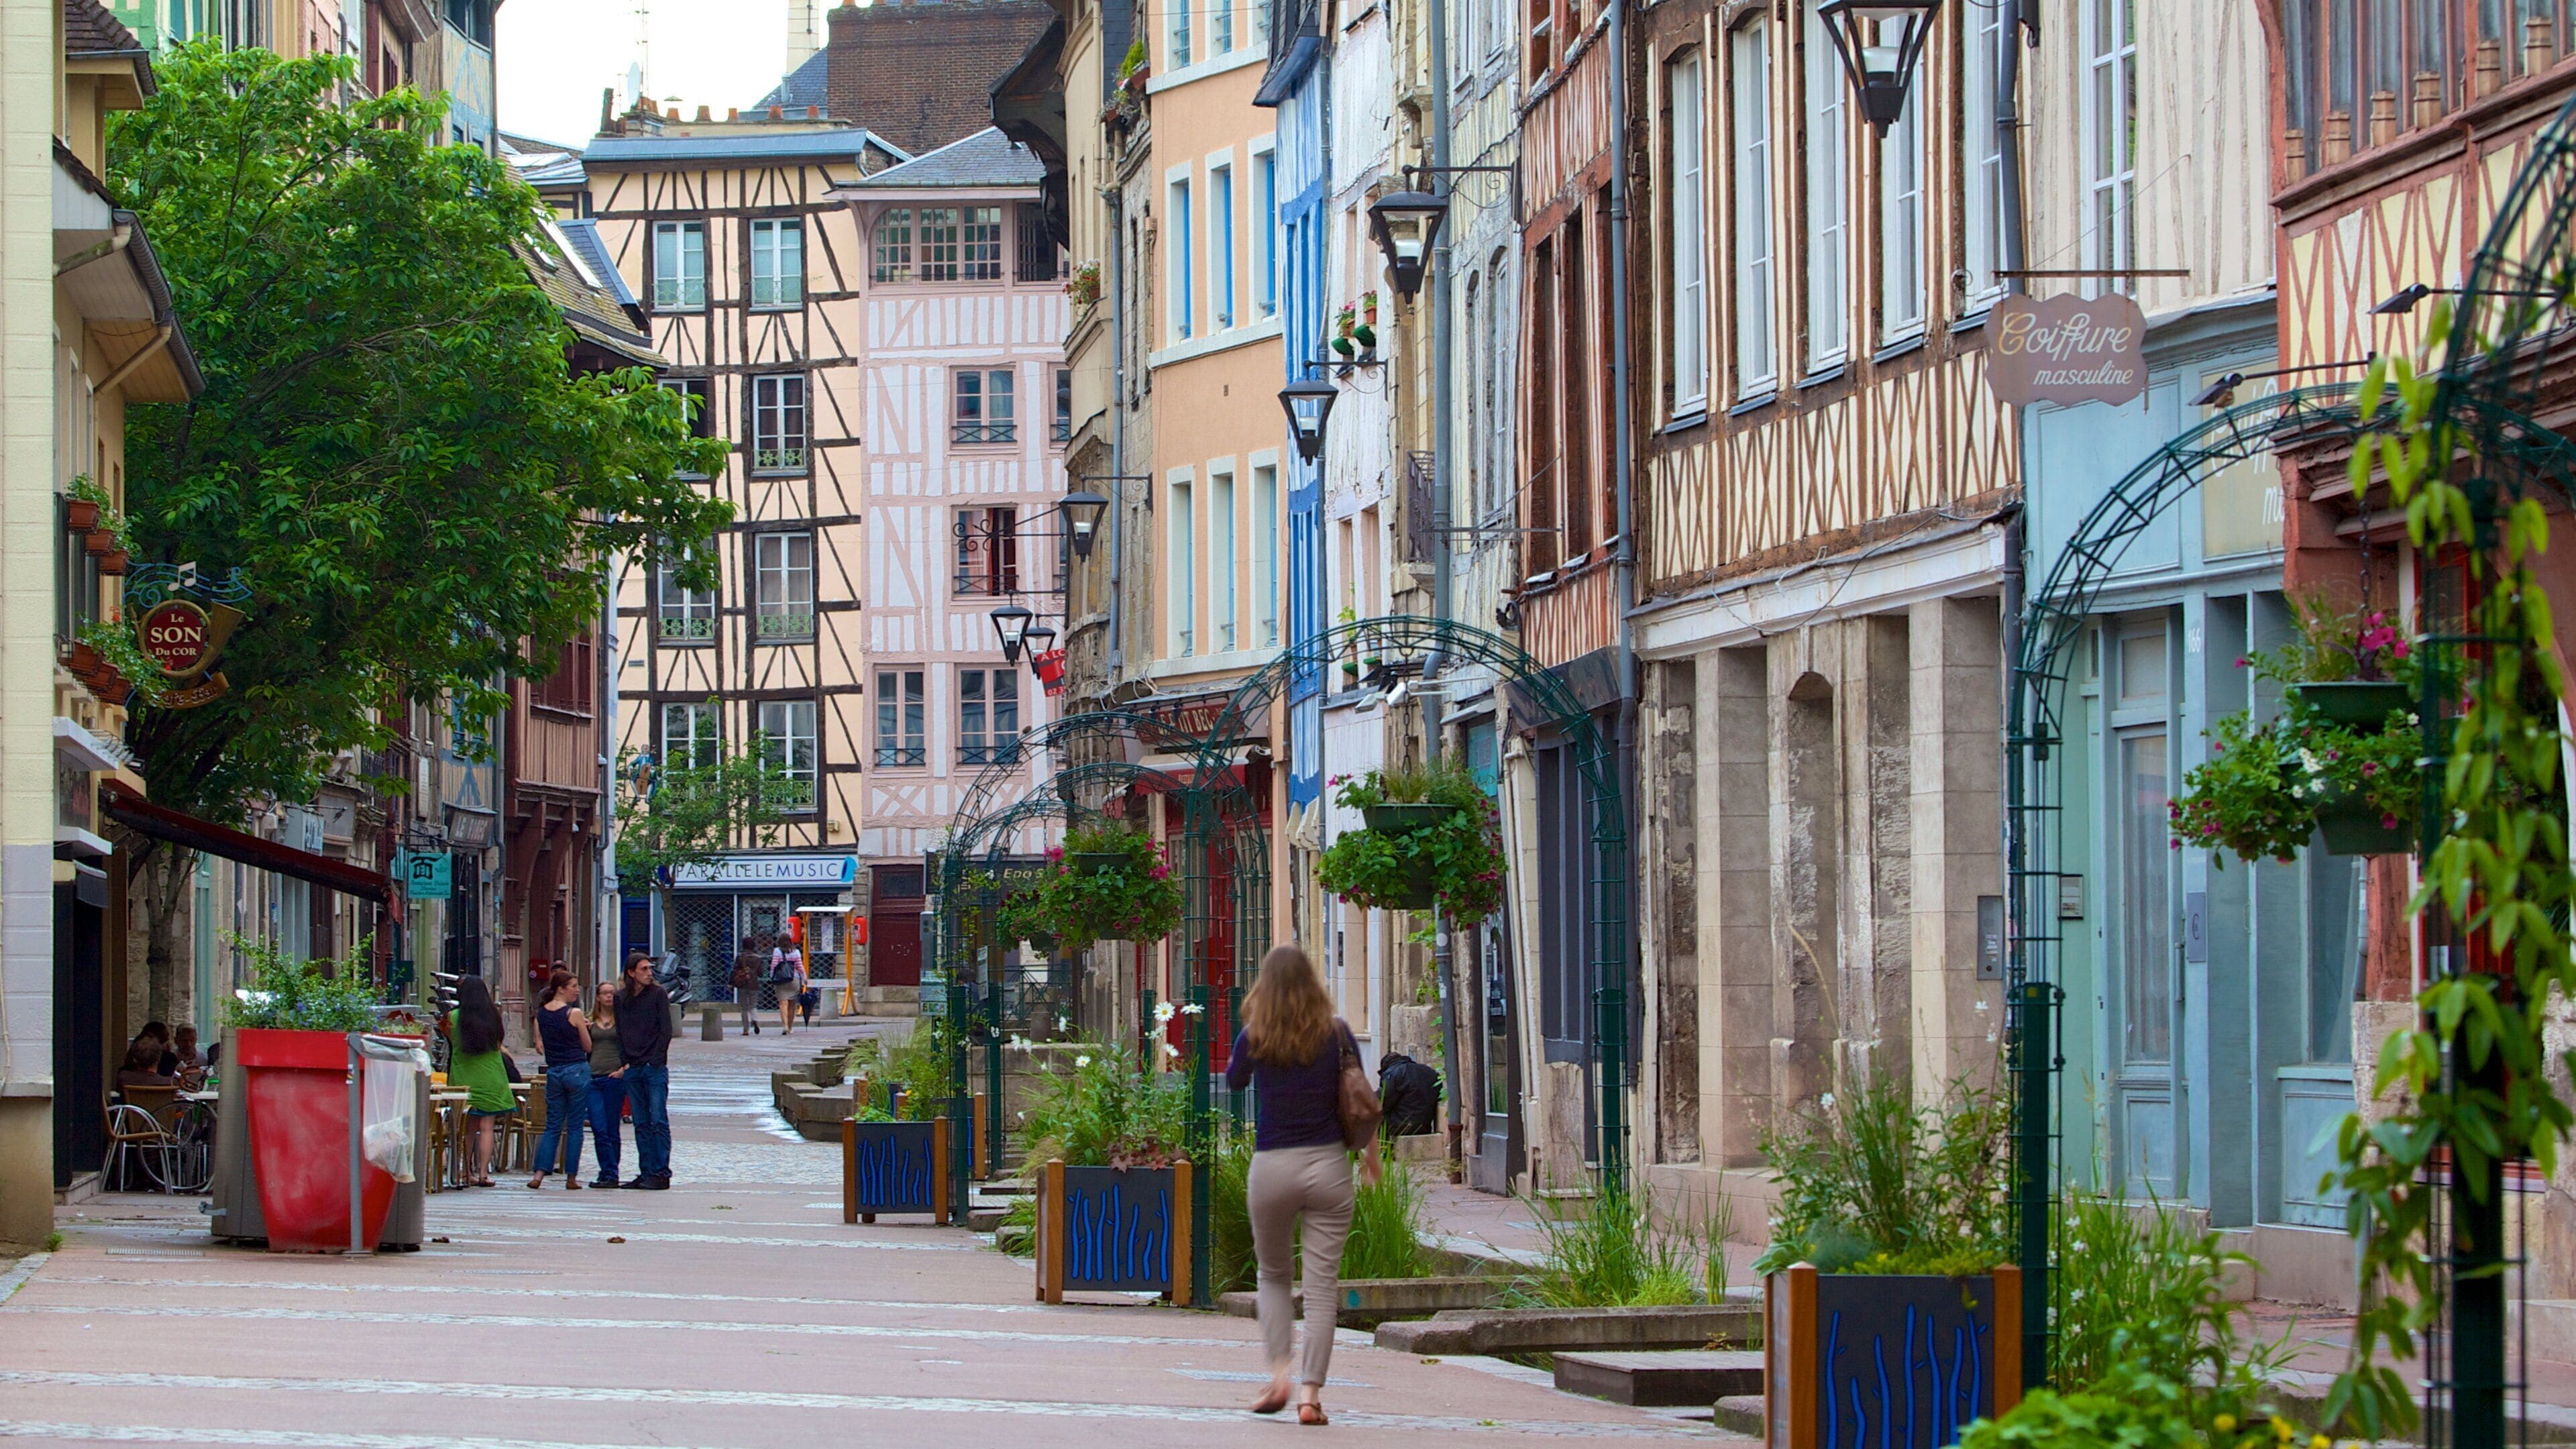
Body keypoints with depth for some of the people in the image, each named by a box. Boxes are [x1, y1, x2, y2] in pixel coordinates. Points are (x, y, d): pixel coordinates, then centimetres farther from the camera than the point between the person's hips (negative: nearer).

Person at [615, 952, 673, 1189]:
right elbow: (620, 1033, 15)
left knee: (658, 1121, -7)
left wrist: (655, 1061, -10)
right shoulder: (621, 999, 12)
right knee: (641, 1124, 6)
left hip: (655, 1069, -5)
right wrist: (625, 1062, 4)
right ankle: (646, 1172, 8)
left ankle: (662, 1173, -7)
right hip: (632, 1070, 5)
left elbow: (666, 1031, -3)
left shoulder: (658, 994, 0)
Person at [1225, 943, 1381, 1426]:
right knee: (1321, 1282, 1)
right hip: (1328, 1166, 0)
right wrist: (1371, 1155, 21)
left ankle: (1279, 1372, 2)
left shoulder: (1254, 1038, -4)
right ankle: (1311, 1391, -6)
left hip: (1272, 1168, 0)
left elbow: (1233, 1081, 16)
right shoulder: (1336, 1033, -2)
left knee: (1273, 1275, 19)